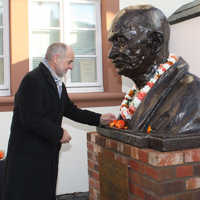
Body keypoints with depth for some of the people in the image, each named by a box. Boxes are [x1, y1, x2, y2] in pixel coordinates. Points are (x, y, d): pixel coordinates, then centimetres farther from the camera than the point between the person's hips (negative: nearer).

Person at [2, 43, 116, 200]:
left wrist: (99, 119, 11)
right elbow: (31, 119, -25)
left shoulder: (58, 84, 13)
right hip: (28, 155, -9)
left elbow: (71, 110, 19)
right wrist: (59, 133, -15)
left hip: (48, 154, 9)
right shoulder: (33, 80, -18)